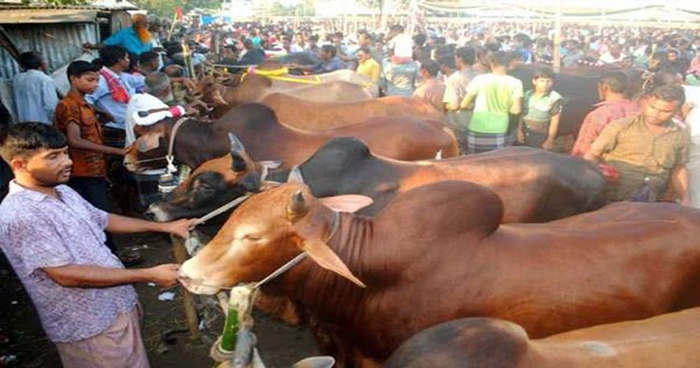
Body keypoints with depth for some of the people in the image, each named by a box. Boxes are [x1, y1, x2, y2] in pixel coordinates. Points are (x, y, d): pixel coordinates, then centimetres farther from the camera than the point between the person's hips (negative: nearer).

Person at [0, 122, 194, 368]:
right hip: (89, 326, -8)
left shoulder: (62, 191, 4)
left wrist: (165, 226, 14)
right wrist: (148, 275, -26)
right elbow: (66, 274, -27)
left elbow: (103, 220, 18)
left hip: (115, 306, 9)